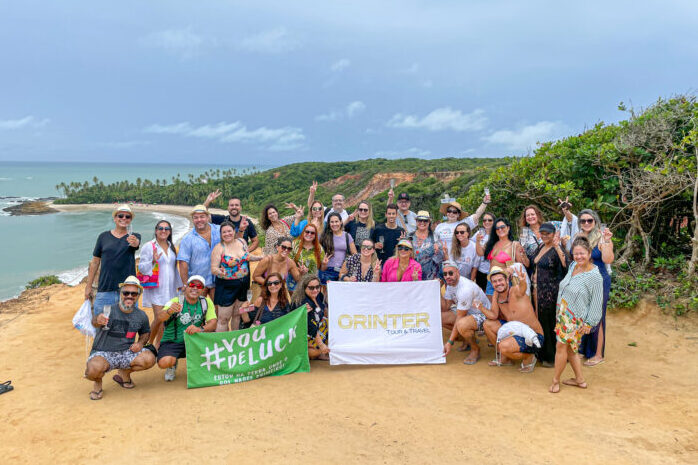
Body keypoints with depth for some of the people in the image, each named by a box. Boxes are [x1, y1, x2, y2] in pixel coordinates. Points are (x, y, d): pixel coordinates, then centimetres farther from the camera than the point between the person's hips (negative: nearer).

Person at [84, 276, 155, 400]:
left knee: (149, 359, -23)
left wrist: (141, 343, -2)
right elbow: (95, 321, -34)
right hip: (102, 353, -4)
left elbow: (145, 332, 21)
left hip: (126, 353, 4)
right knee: (94, 369, -37)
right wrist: (98, 320, -60)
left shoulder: (141, 315, 3)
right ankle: (97, 381, 4)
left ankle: (124, 373, 9)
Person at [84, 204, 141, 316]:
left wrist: (134, 242, -45)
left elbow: (136, 243, -21)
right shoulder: (104, 237, 7)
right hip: (104, 290, 1)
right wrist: (88, 286, 9)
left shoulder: (134, 237, 4)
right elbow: (95, 262, 10)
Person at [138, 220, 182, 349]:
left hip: (170, 288, 5)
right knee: (159, 317, -13)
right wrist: (153, 261, -23)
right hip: (156, 288, -5)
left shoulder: (172, 247, 14)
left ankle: (157, 344, 17)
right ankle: (149, 343, 8)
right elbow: (141, 267, -6)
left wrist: (179, 284, 22)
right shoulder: (149, 246, -3)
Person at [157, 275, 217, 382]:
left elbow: (213, 323, -14)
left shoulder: (206, 302, -5)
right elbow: (161, 317, -30)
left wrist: (200, 329, -36)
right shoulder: (176, 301, -13)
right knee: (164, 363, -31)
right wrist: (169, 311, -55)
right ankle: (172, 365, 9)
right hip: (172, 342, -2)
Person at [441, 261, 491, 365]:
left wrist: (450, 342, -25)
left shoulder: (465, 288, -30)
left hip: (482, 315, -9)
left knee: (462, 325, -38)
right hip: (468, 313, 9)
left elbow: (459, 318, -27)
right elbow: (445, 307, 0)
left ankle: (475, 349, -7)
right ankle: (468, 340, 13)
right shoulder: (450, 284, -1)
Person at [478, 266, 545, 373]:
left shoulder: (515, 290, -20)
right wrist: (482, 308, -13)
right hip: (516, 331, 9)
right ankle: (505, 359, 19)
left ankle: (529, 357, 3)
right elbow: (494, 316, 5)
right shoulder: (496, 294, 4)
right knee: (487, 324, 6)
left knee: (504, 346, -30)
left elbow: (522, 288, -45)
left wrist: (522, 281, -69)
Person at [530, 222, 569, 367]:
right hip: (538, 290, 8)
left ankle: (552, 356, 13)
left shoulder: (557, 250, -14)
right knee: (539, 321, 15)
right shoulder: (540, 247, 10)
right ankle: (541, 353, 29)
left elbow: (566, 265, -33)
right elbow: (533, 266, 23)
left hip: (551, 292, -8)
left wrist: (557, 247, -36)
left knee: (550, 323, 0)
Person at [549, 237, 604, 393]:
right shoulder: (573, 266, 6)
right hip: (563, 313, 8)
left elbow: (597, 302, -13)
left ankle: (555, 380, 8)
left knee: (561, 345, -5)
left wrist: (589, 323, -13)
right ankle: (580, 380, 26)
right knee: (569, 348, 13)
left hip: (575, 318, -8)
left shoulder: (595, 276, -15)